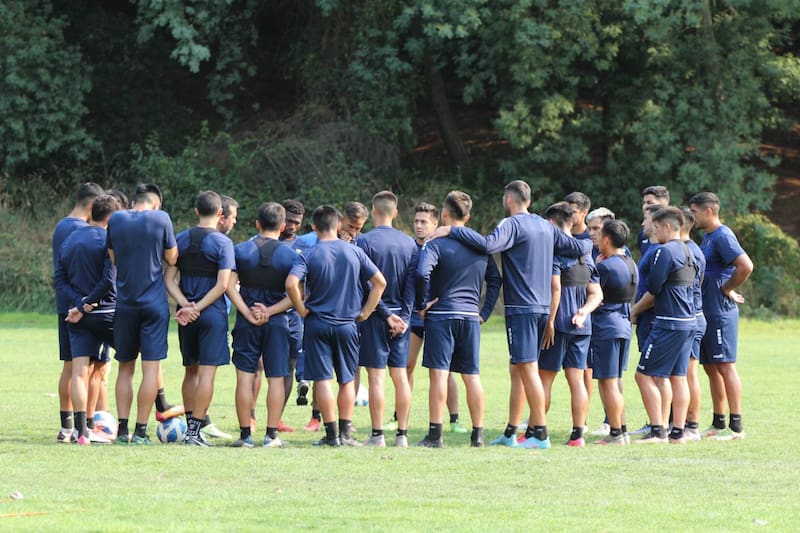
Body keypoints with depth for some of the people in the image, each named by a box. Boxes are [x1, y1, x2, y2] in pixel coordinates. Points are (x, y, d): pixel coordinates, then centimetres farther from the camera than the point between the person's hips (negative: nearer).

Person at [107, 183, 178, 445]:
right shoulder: (160, 219, -6)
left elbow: (112, 258, 11)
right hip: (154, 303, -3)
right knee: (151, 366, -1)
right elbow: (172, 258, 0)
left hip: (125, 303, 3)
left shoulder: (115, 220, 2)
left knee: (125, 368, 11)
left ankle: (122, 429, 6)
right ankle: (141, 430, -5)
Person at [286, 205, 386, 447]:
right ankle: (346, 433, 8)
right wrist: (365, 312, 6)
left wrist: (302, 310, -8)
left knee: (322, 379, 2)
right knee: (347, 381, 11)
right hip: (347, 324, 2)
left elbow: (291, 284, -22)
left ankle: (331, 434, 1)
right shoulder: (354, 252, 0)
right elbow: (380, 282, 0)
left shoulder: (308, 255, -8)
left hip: (317, 324, -2)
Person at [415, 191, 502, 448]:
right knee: (472, 376, 9)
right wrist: (485, 312, 16)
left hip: (441, 315, -5)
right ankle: (478, 434, 10)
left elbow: (422, 273, -23)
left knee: (438, 374, -5)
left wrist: (422, 304, -11)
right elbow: (495, 279, 15)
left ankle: (435, 434, -7)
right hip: (471, 316, 5)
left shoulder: (436, 244, -8)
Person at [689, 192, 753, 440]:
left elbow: (746, 266, -26)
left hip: (720, 313, -10)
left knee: (725, 366, -8)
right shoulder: (707, 237, 16)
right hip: (706, 312, 10)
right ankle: (718, 424, 18)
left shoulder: (722, 236, -15)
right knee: (711, 367, 12)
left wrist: (727, 290, -15)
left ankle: (736, 427, -7)